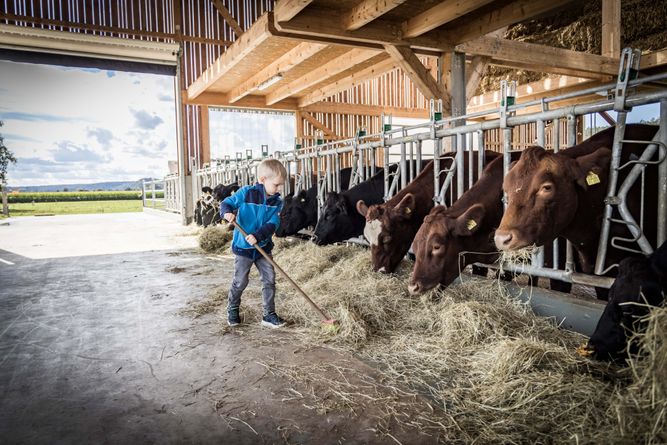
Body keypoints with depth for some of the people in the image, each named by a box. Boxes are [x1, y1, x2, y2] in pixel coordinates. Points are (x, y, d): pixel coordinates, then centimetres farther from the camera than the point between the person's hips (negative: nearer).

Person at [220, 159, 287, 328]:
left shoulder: (277, 202, -3)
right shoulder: (246, 192, -14)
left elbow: (273, 224, -12)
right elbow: (226, 202, -6)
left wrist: (258, 236, -27)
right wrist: (227, 212, -29)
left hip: (263, 247, 4)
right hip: (243, 247, -3)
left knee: (269, 280, 2)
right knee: (240, 282, 7)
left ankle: (269, 315, 14)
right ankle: (232, 311, 30)